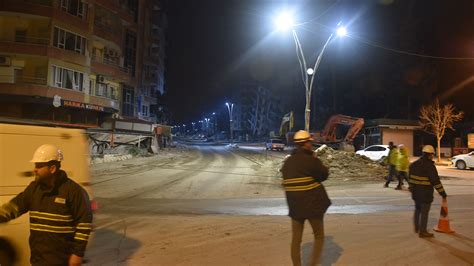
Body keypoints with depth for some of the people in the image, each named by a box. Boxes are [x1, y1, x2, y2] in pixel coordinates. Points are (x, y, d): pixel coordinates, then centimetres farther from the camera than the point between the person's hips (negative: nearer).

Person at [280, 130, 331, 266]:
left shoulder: (287, 162, 6)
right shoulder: (310, 160, -15)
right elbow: (324, 174, -4)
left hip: (294, 205, 5)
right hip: (313, 204, -5)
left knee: (296, 239, 11)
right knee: (319, 236, 13)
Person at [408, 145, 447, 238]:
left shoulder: (414, 164, 6)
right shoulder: (430, 166, -18)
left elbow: (410, 178, 12)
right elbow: (436, 181, -20)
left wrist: (411, 188, 22)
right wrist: (443, 194, -14)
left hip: (416, 192, 7)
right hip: (426, 193, -7)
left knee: (417, 209, 22)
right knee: (424, 212, 3)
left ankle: (417, 227, 32)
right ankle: (422, 232, 11)